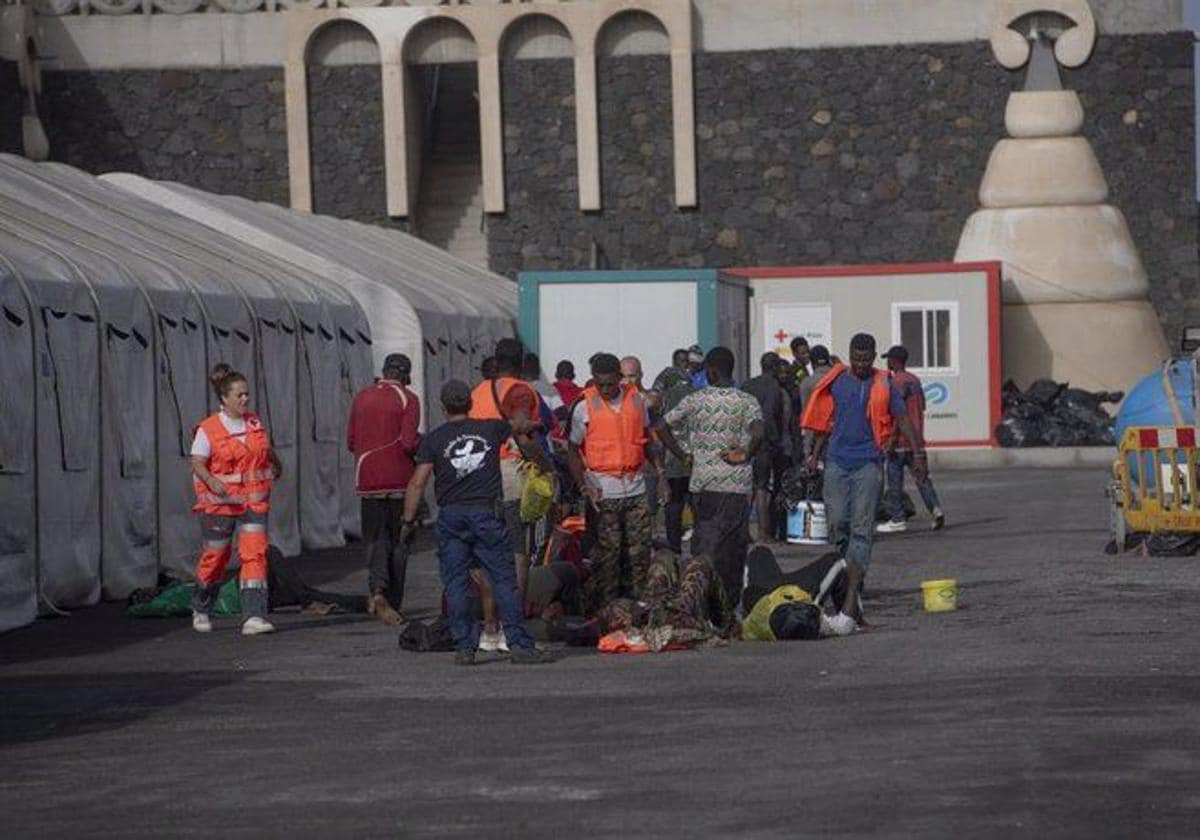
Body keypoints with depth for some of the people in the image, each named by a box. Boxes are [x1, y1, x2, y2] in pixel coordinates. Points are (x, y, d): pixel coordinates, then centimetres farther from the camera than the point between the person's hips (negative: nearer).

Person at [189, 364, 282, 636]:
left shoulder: (255, 424, 8)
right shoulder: (208, 429, -6)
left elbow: (267, 449, 27)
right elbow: (197, 463, -10)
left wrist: (276, 465, 40)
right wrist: (211, 481, -27)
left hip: (253, 501, 3)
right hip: (219, 501, -3)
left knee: (255, 552, -11)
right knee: (216, 555, 7)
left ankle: (254, 616, -15)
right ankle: (200, 609, 32)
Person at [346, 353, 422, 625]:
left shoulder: (362, 398, 6)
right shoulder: (408, 399, -7)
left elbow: (350, 442, 9)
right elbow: (409, 442, -16)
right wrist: (423, 444, 5)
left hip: (368, 480, 3)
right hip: (399, 480, -2)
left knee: (374, 539, 3)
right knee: (398, 541, 8)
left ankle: (377, 589, -23)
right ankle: (393, 604, 9)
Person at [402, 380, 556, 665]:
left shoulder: (433, 439, 1)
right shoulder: (491, 428, 6)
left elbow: (417, 483, -4)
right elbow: (520, 426, 26)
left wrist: (408, 521, 2)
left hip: (451, 516, 0)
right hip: (487, 513, 0)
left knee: (455, 584, 5)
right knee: (504, 580, 1)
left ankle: (464, 647, 3)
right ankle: (520, 645, -1)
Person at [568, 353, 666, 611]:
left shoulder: (637, 399, 5)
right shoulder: (585, 407, -6)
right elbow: (573, 450, -1)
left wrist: (659, 471, 11)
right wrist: (584, 487, -12)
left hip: (635, 488, 4)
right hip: (604, 491, -4)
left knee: (639, 550, 4)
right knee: (607, 553, -3)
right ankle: (603, 609, 3)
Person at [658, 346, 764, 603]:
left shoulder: (694, 400, 1)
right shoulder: (747, 401, -3)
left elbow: (663, 427, 0)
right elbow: (758, 433, -20)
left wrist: (683, 456, 6)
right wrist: (746, 455, -5)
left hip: (702, 483, 1)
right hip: (737, 485, -1)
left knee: (704, 543, 8)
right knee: (734, 545, 7)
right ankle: (730, 603, 10)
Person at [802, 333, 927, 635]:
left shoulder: (884, 385, 3)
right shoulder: (836, 382, 9)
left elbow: (903, 419, 6)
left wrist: (918, 453, -2)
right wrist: (815, 454, 11)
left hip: (868, 463, -3)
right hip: (837, 462, 3)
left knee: (861, 530, -8)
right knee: (837, 525, 1)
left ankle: (850, 604, -15)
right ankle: (851, 578, 18)